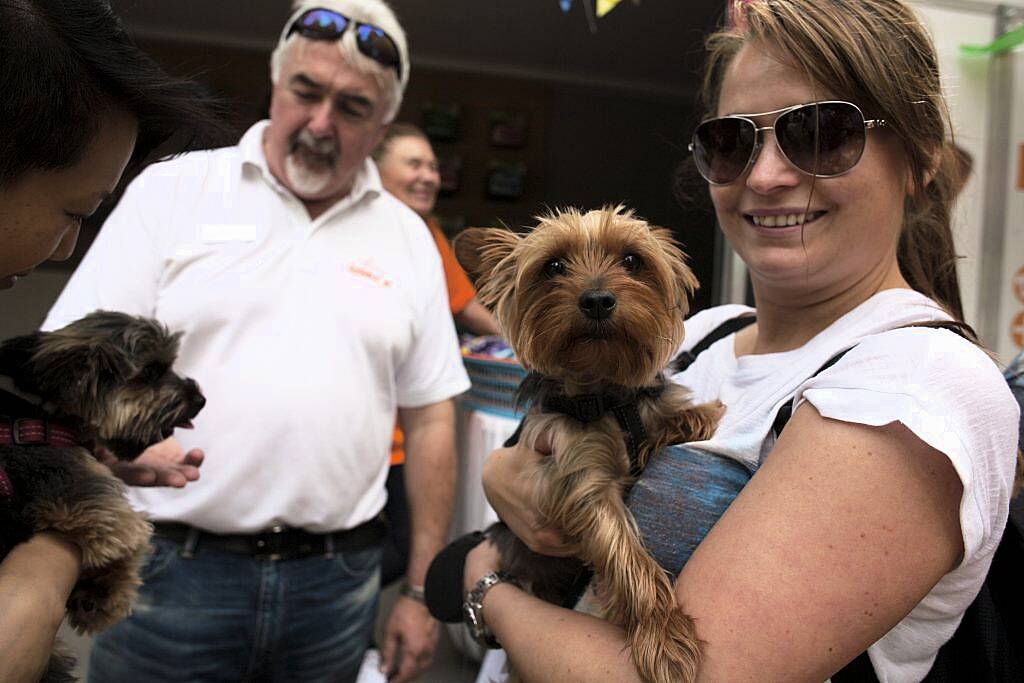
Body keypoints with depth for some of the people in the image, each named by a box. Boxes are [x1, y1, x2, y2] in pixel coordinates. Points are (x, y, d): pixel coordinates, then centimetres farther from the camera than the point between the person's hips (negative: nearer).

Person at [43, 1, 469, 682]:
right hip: (171, 570, -1)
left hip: (337, 585, 2)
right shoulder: (173, 190, -1)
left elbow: (429, 419, 5)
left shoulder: (407, 237, 4)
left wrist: (423, 592, 5)